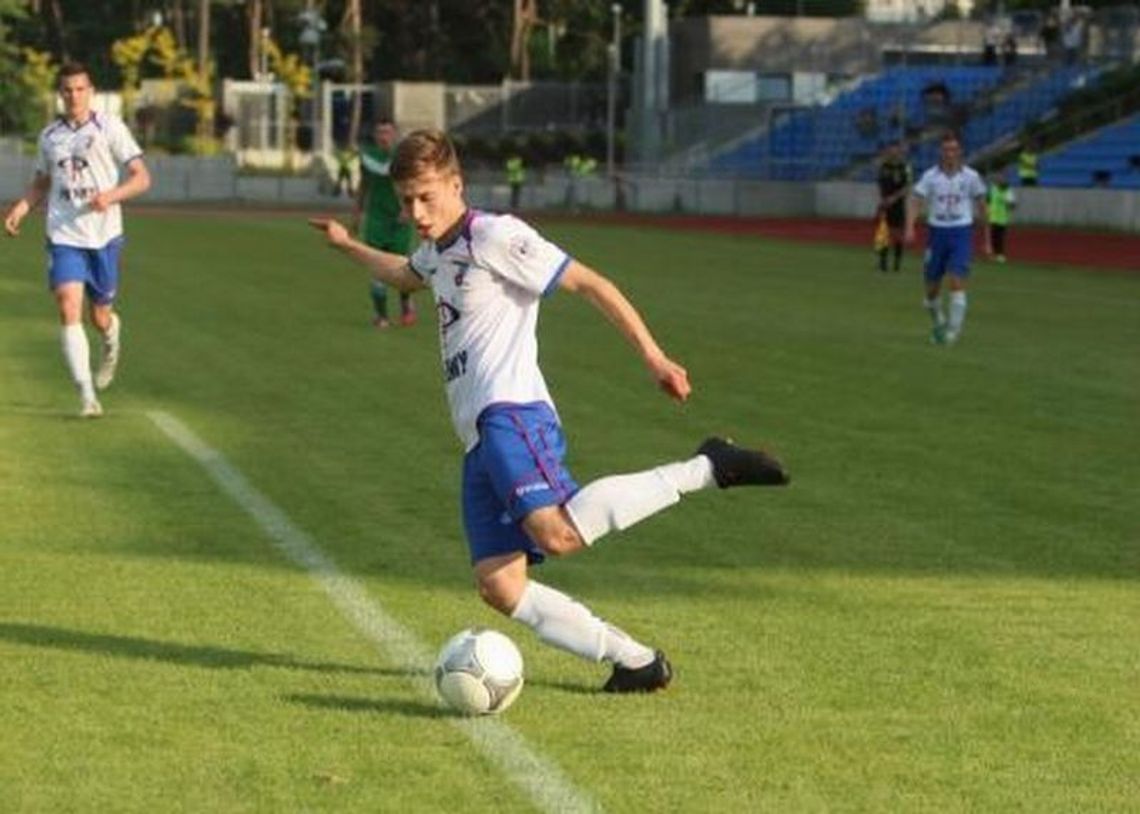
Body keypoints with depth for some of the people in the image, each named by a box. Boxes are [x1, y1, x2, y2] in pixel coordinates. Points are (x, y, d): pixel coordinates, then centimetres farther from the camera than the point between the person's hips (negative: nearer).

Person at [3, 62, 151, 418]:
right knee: (69, 309, -15)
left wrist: (111, 195, -22)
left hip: (104, 235, -2)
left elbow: (141, 178, -4)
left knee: (99, 317, 8)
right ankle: (86, 395, -16)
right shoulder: (49, 135, 10)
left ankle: (112, 336, 48)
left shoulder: (110, 128, -2)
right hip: (64, 236, 2)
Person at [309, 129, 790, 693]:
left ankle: (704, 470, -21)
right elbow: (406, 276, 49)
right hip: (480, 437, 9)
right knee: (499, 588, -5)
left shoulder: (495, 236, -5)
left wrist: (654, 358, -13)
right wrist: (348, 247, 59)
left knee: (557, 533, -34)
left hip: (511, 413, -9)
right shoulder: (437, 250, 23)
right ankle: (636, 662, -1)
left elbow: (588, 283, -8)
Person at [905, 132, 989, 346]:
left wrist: (986, 239, 12)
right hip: (937, 231, 2)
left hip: (961, 233, -2)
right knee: (932, 287, 8)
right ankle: (938, 324, 32)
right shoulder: (930, 176, 1)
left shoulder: (970, 177, 1)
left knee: (957, 282, -16)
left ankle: (954, 329, -14)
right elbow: (916, 201, -5)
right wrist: (910, 227, -22)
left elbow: (981, 207, 10)